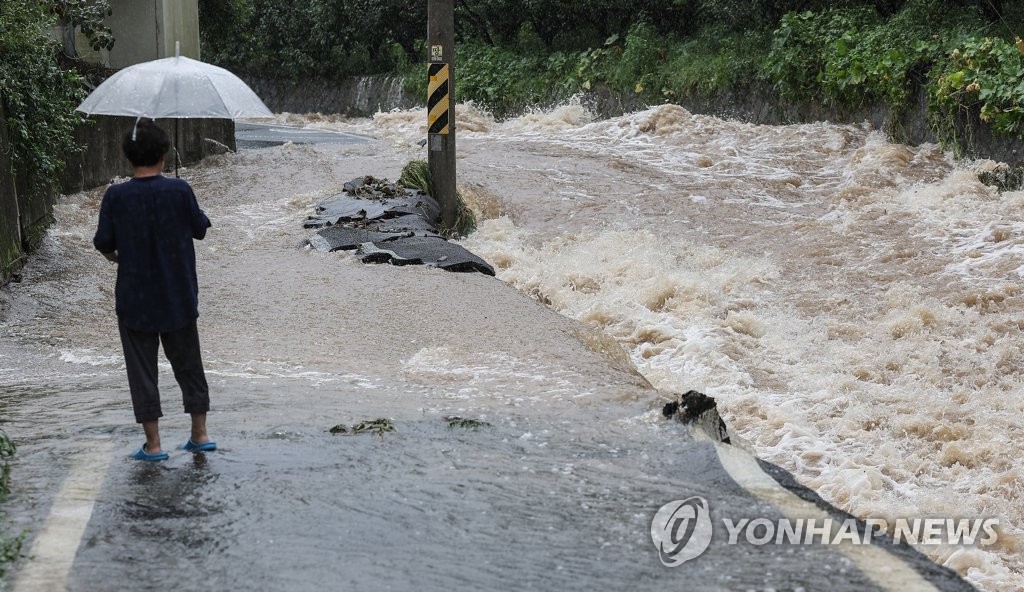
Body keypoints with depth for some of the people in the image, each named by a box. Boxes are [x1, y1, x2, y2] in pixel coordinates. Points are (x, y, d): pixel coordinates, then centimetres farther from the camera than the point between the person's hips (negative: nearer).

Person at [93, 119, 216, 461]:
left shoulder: (115, 196, -11)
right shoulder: (179, 191, -10)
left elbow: (104, 244, -6)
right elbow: (200, 230, 2)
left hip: (134, 300, -1)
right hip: (179, 298, 1)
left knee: (142, 369, 7)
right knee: (188, 365, 15)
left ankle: (153, 444, 8)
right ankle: (200, 435, 21)